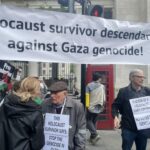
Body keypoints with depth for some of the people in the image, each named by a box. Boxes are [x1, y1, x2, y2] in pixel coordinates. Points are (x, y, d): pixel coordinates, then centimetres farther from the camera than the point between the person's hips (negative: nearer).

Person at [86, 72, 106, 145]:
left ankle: (95, 134, -11)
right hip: (98, 108, 4)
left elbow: (86, 96, -13)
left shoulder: (89, 85, -8)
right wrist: (102, 106, 19)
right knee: (94, 121, 16)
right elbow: (104, 99, 4)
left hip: (90, 107, -4)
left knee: (88, 121, 7)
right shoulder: (102, 86, 1)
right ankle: (92, 137, 21)